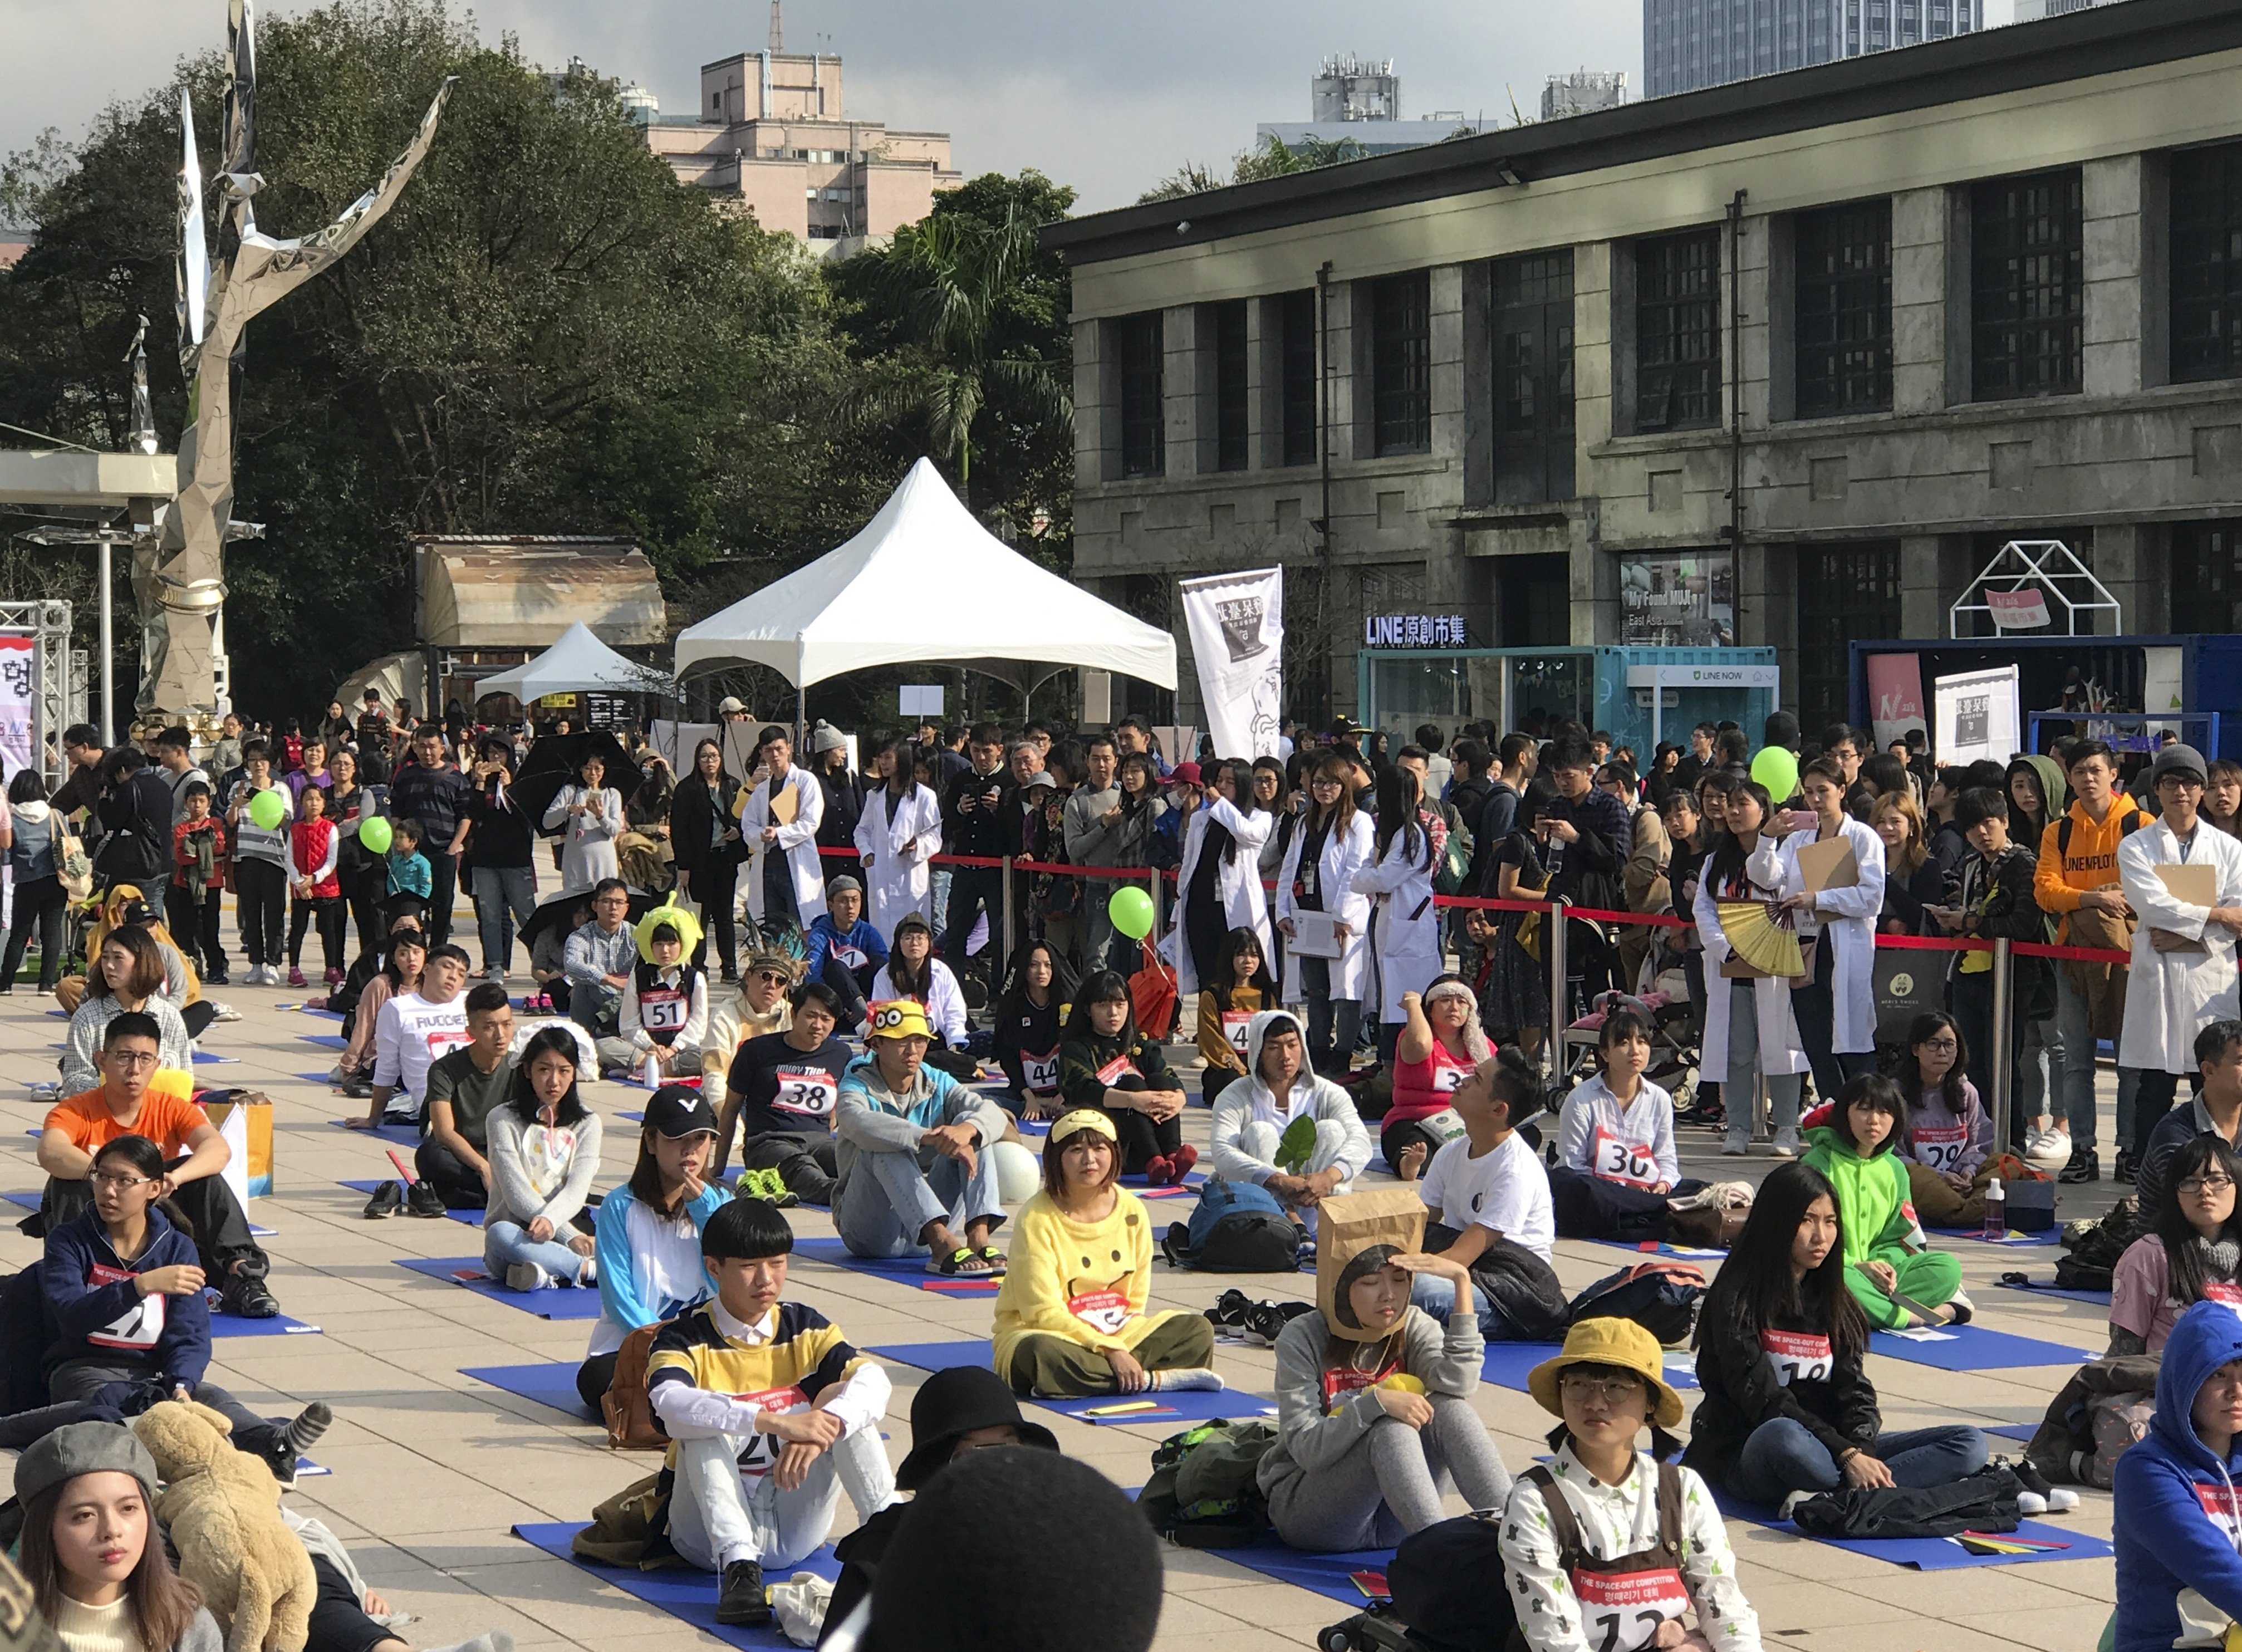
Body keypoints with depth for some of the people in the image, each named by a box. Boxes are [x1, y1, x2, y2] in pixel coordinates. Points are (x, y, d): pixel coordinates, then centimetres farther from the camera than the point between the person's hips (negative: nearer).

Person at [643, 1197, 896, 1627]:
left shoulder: (805, 1328, 4)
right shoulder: (686, 1339, -8)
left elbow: (874, 1382, -14)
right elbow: (669, 1403, -32)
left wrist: (820, 1431, -35)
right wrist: (776, 1421, -43)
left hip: (793, 1531, 2)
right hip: (712, 1534, -2)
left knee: (843, 1401, -15)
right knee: (706, 1424, -28)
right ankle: (738, 1568, -41)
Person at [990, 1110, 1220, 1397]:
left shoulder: (1132, 1211, 1)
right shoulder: (1038, 1219, -14)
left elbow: (1136, 1300, 5)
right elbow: (1044, 1312, -18)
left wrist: (1118, 1348, -15)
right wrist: (1110, 1350, -24)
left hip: (1115, 1335, 5)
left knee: (1199, 1330, -11)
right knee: (1040, 1353, -40)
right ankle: (1153, 1380, -26)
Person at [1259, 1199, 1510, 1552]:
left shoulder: (1414, 1326, 0)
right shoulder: (1303, 1338, -11)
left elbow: (1457, 1385, -22)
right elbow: (1307, 1449, -19)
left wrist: (1462, 1282, -24)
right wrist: (1375, 1402, -32)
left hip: (1388, 1520, 4)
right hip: (1303, 1507, -4)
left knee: (1449, 1409, -23)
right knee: (1391, 1429, -32)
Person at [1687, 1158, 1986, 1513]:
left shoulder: (1834, 1299, 15)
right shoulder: (1737, 1299, -6)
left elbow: (1854, 1390, 6)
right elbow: (1763, 1399, -15)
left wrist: (1862, 1451, -16)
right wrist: (1847, 1456, -24)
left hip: (1829, 1449, 7)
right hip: (1747, 1456, -7)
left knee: (1969, 1445, -12)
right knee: (1782, 1437, -43)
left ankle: (1826, 1499, -32)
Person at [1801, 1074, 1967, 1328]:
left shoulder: (1894, 1169, 12)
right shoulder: (1819, 1163, -6)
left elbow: (1896, 1239, 13)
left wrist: (1884, 1264, -11)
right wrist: (1856, 1266, -20)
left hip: (1872, 1268, 6)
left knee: (1948, 1267, -12)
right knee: (1847, 1281, -41)